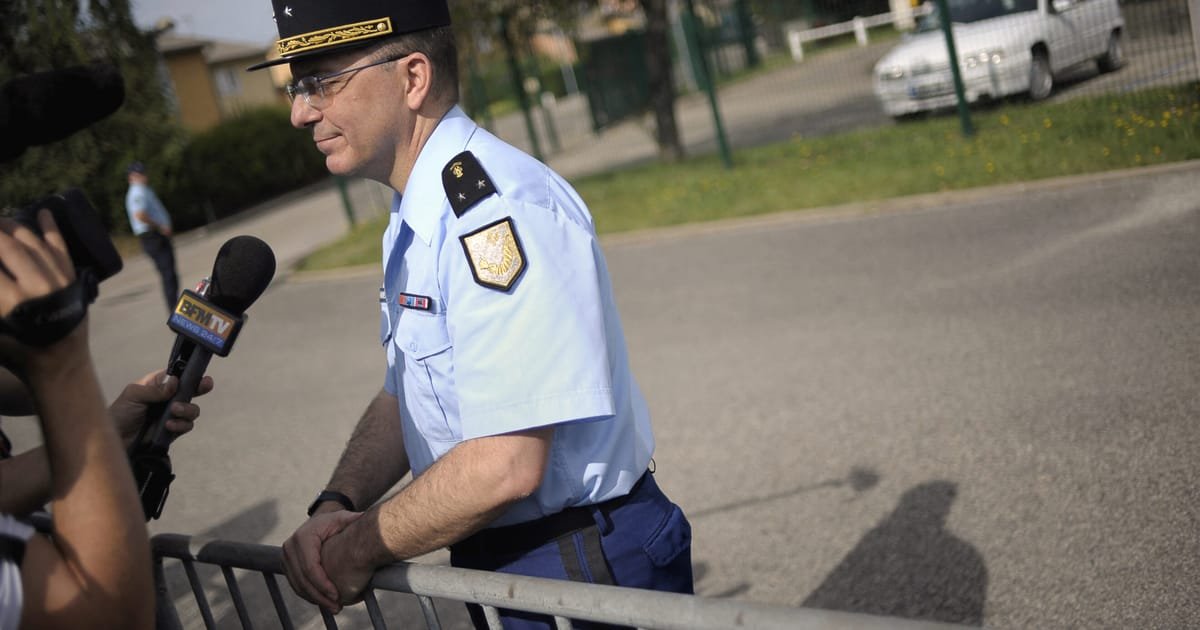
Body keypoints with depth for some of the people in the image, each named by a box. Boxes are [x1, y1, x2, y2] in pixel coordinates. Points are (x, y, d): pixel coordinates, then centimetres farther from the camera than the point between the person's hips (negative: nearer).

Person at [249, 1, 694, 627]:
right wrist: (334, 507, -4)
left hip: (581, 568, -9)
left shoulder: (497, 208, -25)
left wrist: (360, 547, -16)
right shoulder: (416, 218, 7)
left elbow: (505, 466, -29)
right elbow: (404, 397, 13)